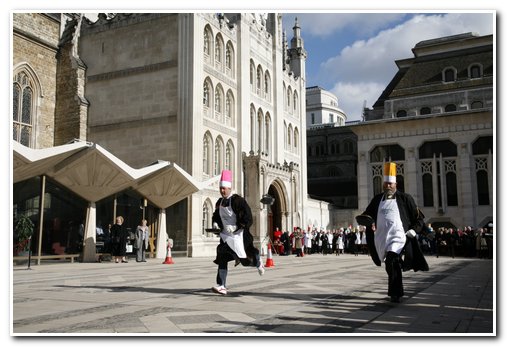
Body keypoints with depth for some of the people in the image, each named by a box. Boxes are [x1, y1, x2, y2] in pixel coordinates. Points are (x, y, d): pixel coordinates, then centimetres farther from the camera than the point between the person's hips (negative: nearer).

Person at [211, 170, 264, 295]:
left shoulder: (238, 200, -16)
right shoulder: (219, 202, 5)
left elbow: (248, 219, -21)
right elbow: (216, 215, 23)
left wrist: (235, 227, -27)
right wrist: (215, 223, 1)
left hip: (238, 235, -5)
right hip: (226, 236, 5)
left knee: (245, 260, 7)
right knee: (222, 259, -9)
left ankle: (258, 263, 42)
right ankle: (222, 286, -9)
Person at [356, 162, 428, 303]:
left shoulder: (405, 198, 1)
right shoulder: (377, 199, 11)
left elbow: (419, 218, 6)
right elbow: (368, 214, 19)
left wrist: (413, 230, -8)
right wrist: (366, 219, -4)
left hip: (398, 236, -4)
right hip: (381, 237, 5)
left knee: (392, 261, -25)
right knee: (391, 266, 12)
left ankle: (395, 293, -19)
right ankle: (396, 292, 30)